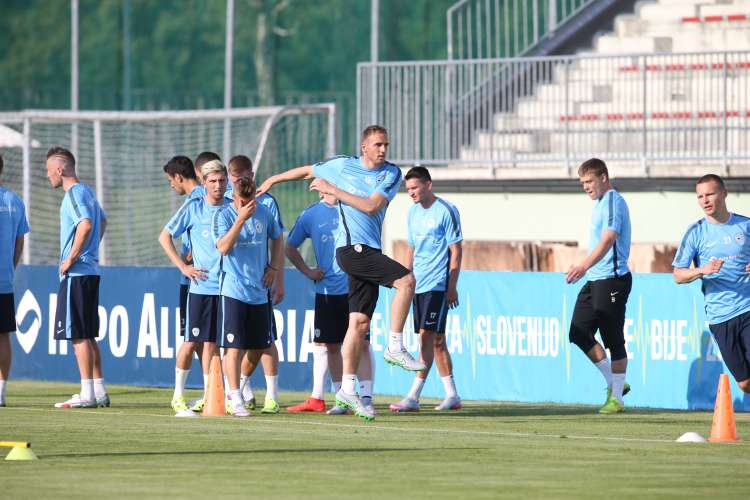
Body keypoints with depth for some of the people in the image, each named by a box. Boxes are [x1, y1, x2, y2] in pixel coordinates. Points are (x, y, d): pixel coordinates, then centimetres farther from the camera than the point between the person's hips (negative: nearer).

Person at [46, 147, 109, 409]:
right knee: (88, 335, 13)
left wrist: (70, 259, -19)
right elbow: (102, 221, 34)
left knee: (79, 335, -8)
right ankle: (99, 391, 15)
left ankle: (87, 394, -9)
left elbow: (86, 225, -27)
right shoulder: (86, 191, 17)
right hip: (90, 271, 10)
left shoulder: (74, 193, -12)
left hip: (76, 273, -10)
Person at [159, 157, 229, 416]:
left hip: (229, 285, 2)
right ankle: (178, 396, 10)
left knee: (211, 342, 5)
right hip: (202, 286, -2)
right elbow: (164, 236, 3)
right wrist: (183, 266, -4)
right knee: (192, 341, -1)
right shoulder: (193, 208, -1)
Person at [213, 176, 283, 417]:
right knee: (234, 347, -9)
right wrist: (241, 219, -25)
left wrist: (274, 267, 10)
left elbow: (277, 238, 23)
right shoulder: (224, 215, -6)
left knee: (258, 347, 10)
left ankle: (234, 391, 28)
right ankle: (236, 400, -4)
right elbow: (224, 247, -19)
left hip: (259, 291, 5)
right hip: (233, 290, -5)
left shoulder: (264, 214, 7)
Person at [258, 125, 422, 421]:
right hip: (351, 249, -4)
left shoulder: (391, 174, 6)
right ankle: (395, 348, -17)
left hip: (368, 253, 4)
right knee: (406, 280, -23)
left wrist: (333, 190, -7)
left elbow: (371, 206, -6)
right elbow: (307, 171, 20)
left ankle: (347, 390, 9)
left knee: (360, 323, 4)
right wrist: (272, 180, 30)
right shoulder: (342, 166, 3)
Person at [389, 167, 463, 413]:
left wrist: (452, 286, -13)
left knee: (427, 337, -12)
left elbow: (456, 251, -8)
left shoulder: (446, 211, -8)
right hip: (418, 284, 8)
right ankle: (452, 396, 15)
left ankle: (413, 397, -17)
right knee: (436, 341, 9)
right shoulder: (413, 212, 14)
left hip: (437, 284, -8)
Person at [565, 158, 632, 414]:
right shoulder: (600, 203, 18)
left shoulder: (613, 202, -13)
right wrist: (584, 268, 26)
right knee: (579, 333, 6)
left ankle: (616, 397, 3)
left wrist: (584, 266, -38)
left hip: (612, 279, -10)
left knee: (613, 339, -4)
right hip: (594, 279, 10)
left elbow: (608, 239, -26)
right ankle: (614, 383, 16)